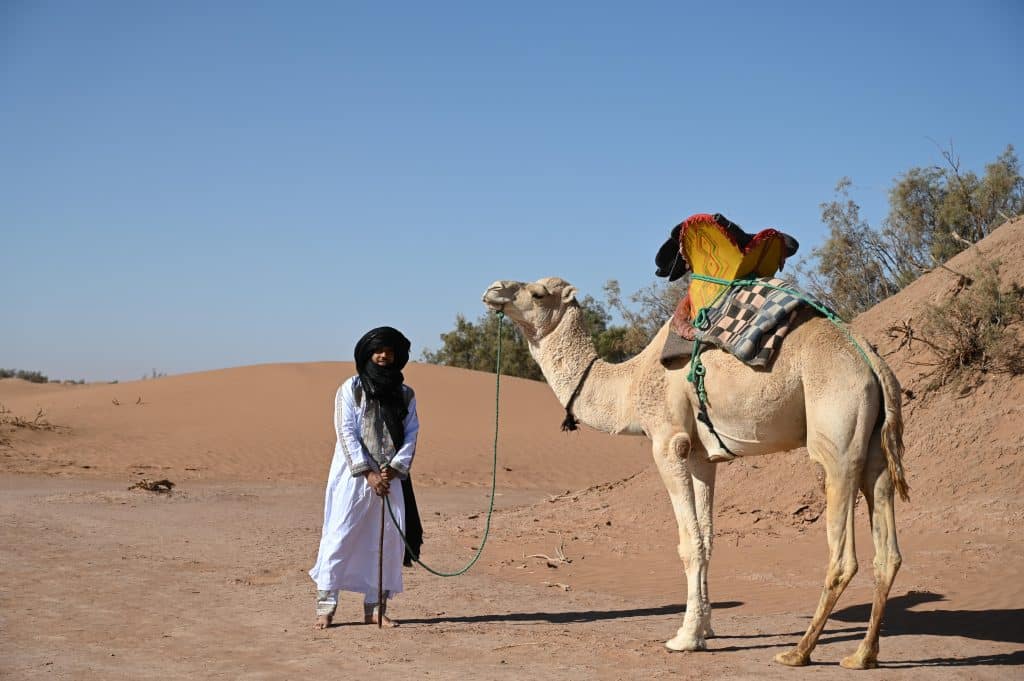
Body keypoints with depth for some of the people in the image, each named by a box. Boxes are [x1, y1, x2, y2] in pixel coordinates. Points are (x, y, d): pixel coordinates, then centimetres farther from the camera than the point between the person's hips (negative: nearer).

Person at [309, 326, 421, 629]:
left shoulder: (405, 394, 11)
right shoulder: (351, 388, 0)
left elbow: (411, 434, 7)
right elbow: (346, 433, -6)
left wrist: (394, 467, -9)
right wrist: (368, 473, -13)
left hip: (390, 477, 4)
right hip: (353, 474, -4)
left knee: (388, 540, 1)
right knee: (340, 536, -6)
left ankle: (375, 606, 11)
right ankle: (325, 606, -1)